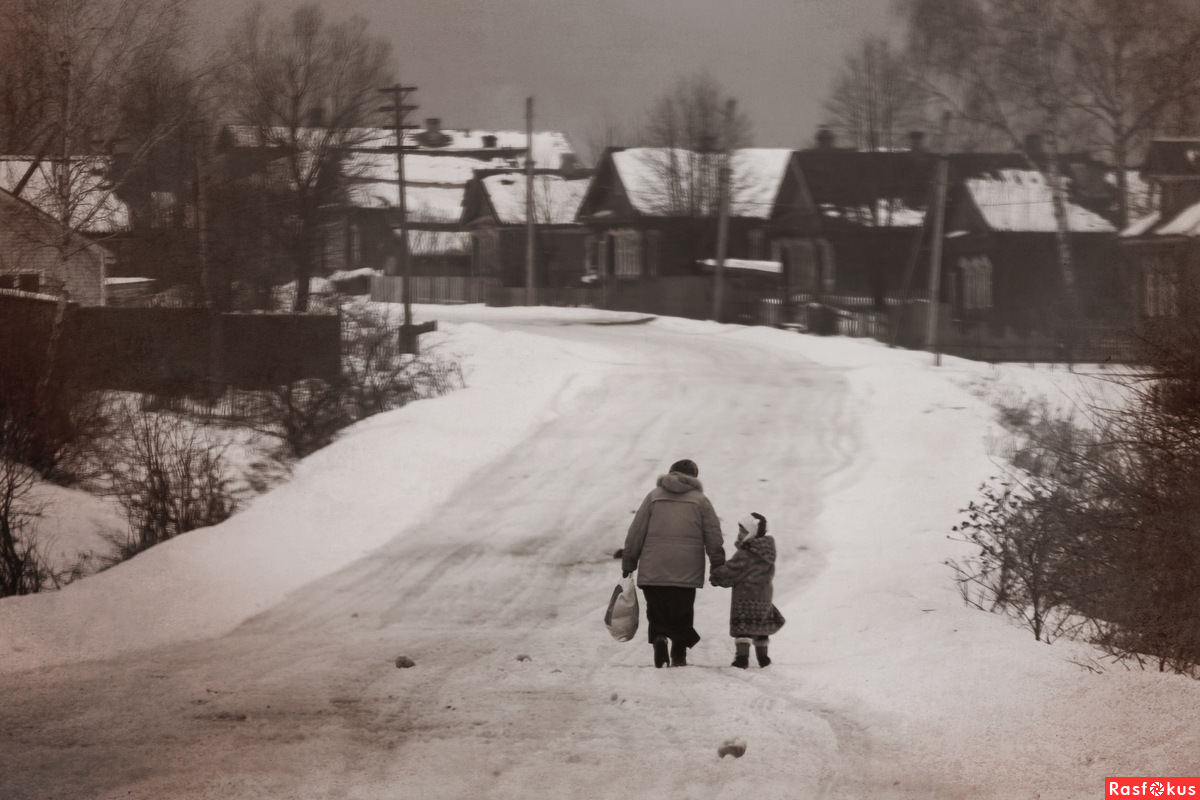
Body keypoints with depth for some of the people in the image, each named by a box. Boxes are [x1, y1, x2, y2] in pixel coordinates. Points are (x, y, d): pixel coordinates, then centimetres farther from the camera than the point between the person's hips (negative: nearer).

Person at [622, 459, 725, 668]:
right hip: (686, 571, 0)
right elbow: (714, 537, 5)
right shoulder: (700, 500, 5)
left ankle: (658, 636, -18)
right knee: (682, 615, 9)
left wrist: (628, 563, 11)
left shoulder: (654, 497, 7)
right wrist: (718, 568, 13)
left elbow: (636, 532, 5)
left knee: (656, 612, 8)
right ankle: (679, 654, 2)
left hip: (653, 571, 0)